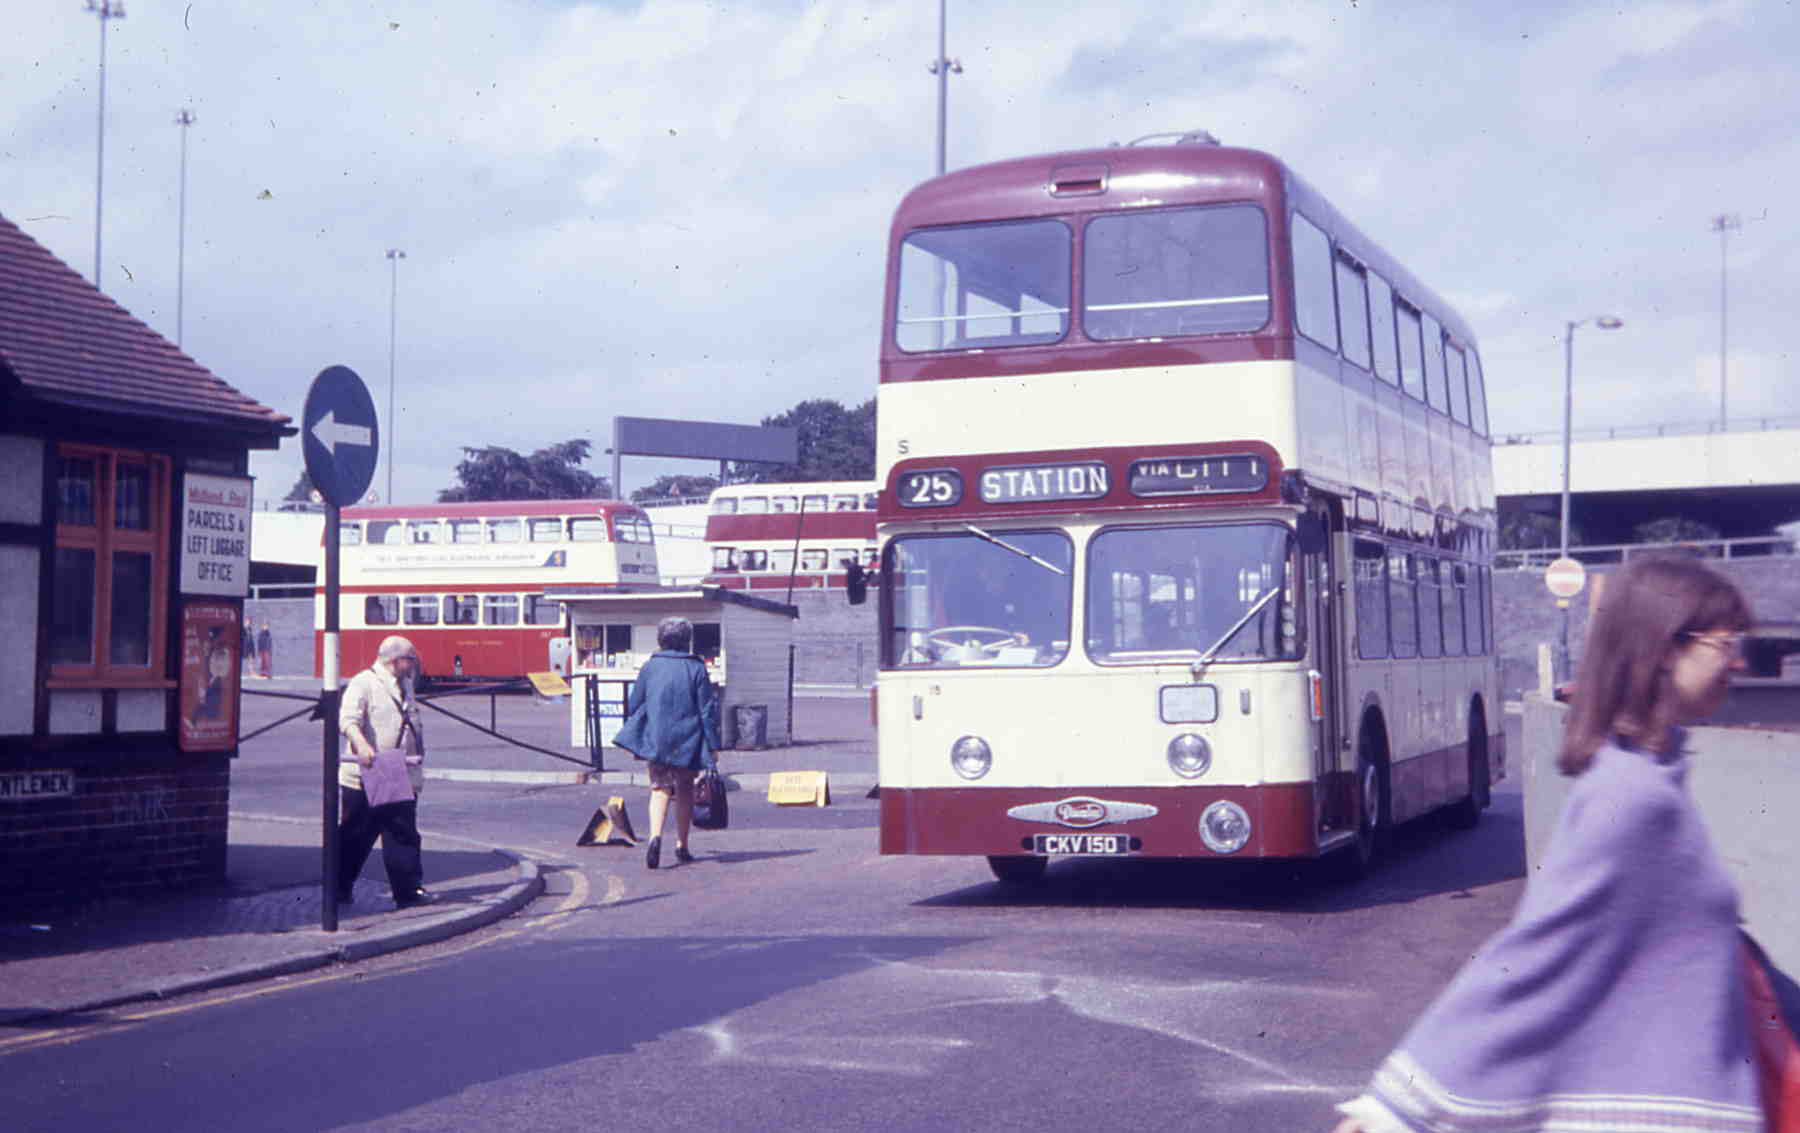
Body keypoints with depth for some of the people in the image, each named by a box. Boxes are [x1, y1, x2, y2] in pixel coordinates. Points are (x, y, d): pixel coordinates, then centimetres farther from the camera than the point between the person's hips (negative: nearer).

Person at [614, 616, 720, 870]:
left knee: (660, 788, 2)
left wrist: (635, 735, 21)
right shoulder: (697, 668, -3)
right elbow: (707, 710, -3)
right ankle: (682, 846, 19)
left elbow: (633, 705, 6)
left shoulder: (649, 667, 2)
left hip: (655, 741, 0)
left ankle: (656, 835, -23)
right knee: (685, 791, 14)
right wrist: (713, 746, 1)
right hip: (687, 742, 0)